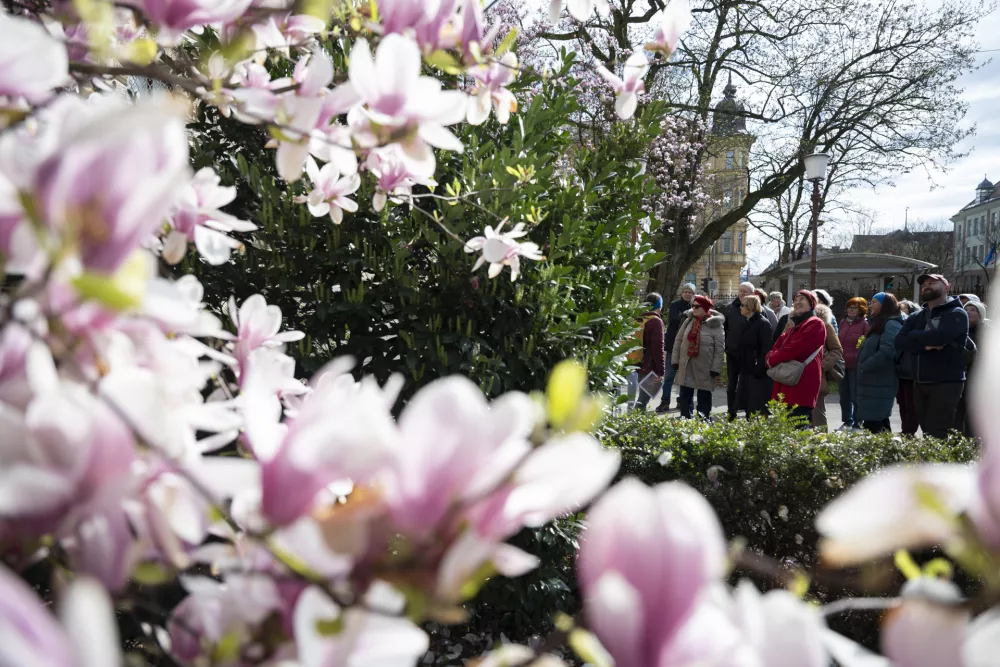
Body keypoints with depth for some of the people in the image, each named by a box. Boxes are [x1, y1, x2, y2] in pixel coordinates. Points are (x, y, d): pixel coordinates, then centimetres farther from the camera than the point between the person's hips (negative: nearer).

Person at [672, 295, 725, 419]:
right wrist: (675, 359, 4)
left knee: (704, 396, 6)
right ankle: (685, 420, 20)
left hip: (705, 369, -4)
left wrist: (716, 368, -14)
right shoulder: (688, 321, 4)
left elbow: (719, 349, -11)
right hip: (686, 366, 5)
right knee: (684, 395, 9)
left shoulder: (715, 325, -10)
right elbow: (678, 340, 9)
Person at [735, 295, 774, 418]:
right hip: (747, 371, 9)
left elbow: (766, 349, -18)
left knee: (758, 408, -7)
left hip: (757, 372, -9)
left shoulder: (763, 323, -11)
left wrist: (759, 369, -23)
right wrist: (742, 367, 14)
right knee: (747, 405, 12)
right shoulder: (749, 323, 15)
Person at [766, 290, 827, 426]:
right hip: (785, 387, 9)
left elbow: (795, 348, -15)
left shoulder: (816, 324, -5)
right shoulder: (793, 327, 23)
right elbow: (777, 347, 16)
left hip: (802, 386, -9)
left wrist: (773, 360, -5)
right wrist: (772, 358, -7)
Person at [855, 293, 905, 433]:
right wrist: (864, 367, 13)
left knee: (872, 426, -13)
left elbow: (886, 352, -24)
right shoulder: (879, 323, 21)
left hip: (879, 385, -10)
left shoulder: (891, 324, -12)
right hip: (874, 383, 10)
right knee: (881, 424, 13)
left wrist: (864, 367, -16)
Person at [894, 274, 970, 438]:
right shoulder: (916, 318, 15)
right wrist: (925, 344, -16)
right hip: (920, 384, 7)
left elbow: (939, 336, -22)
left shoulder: (956, 314, -4)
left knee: (936, 436, -11)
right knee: (926, 432, 10)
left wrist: (914, 335, -4)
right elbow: (899, 342, 0)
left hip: (946, 383, -7)